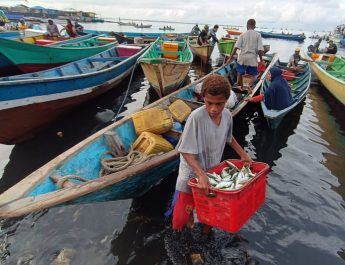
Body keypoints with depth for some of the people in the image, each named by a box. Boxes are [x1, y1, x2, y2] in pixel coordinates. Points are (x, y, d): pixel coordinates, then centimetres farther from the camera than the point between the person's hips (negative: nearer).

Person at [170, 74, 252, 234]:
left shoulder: (227, 115, -9)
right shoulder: (196, 117, -28)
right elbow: (186, 152, -25)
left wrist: (243, 154, 11)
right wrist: (201, 175, -33)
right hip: (192, 174, -4)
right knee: (182, 217, 5)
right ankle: (188, 214, 39)